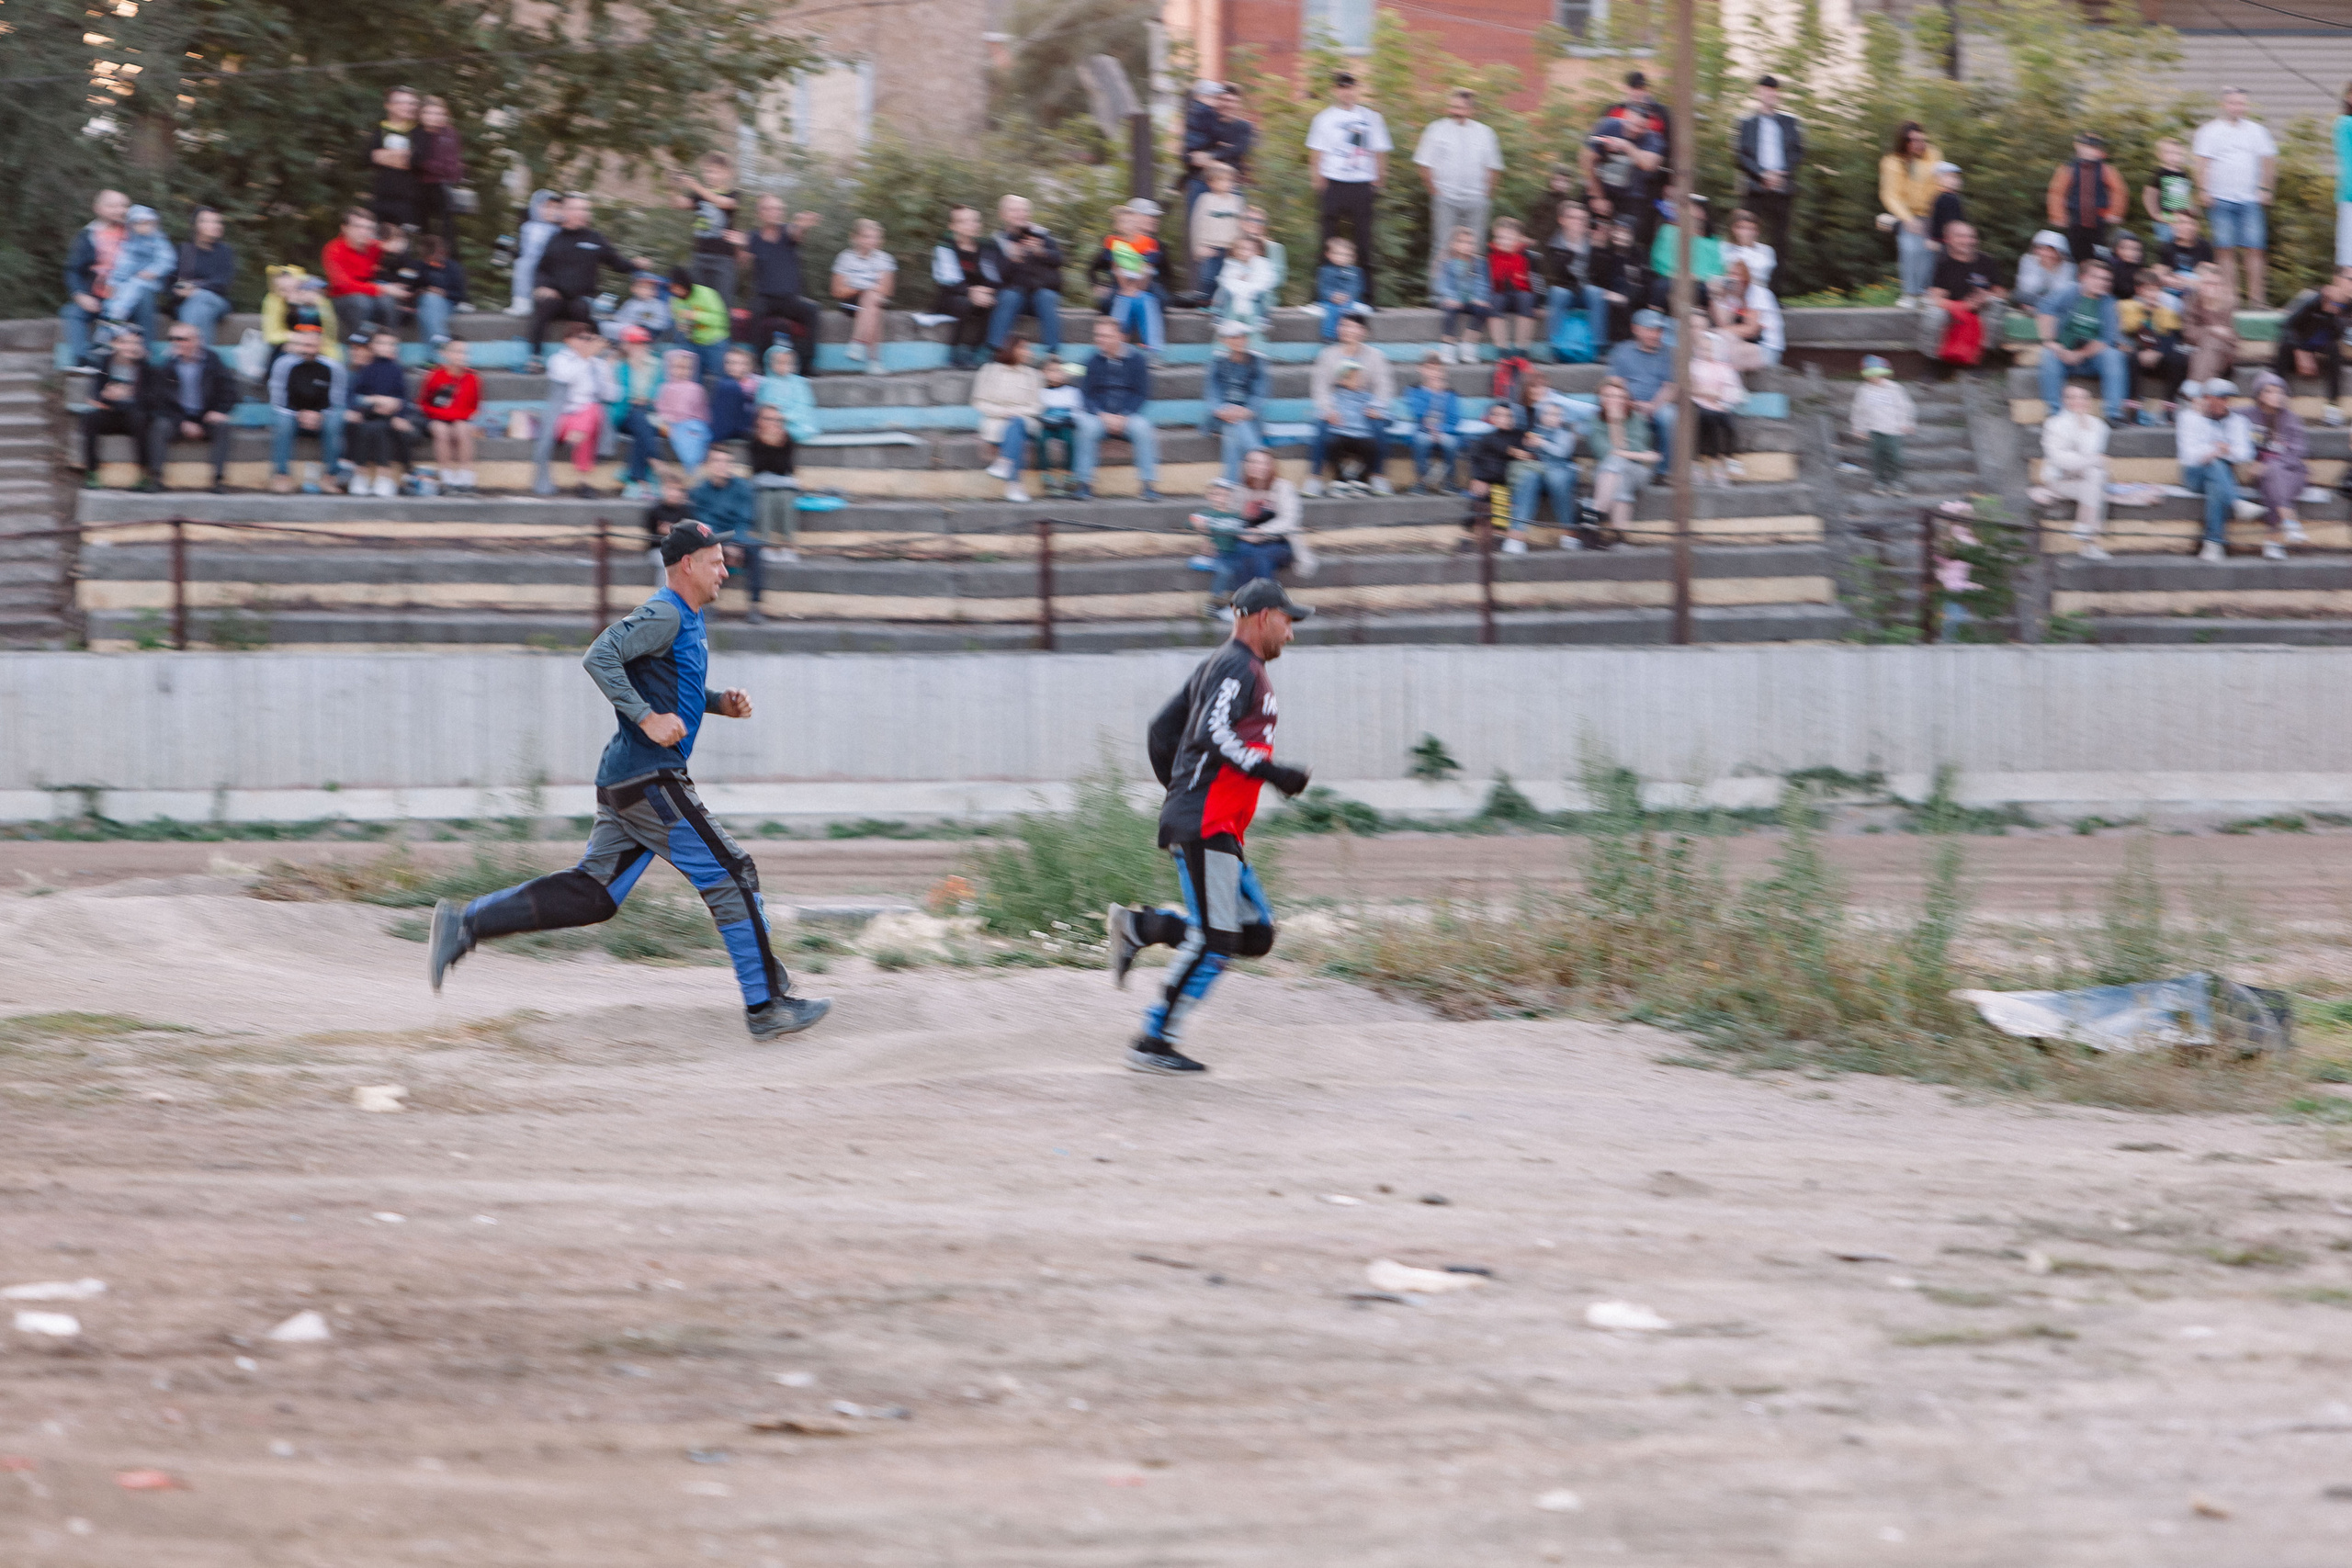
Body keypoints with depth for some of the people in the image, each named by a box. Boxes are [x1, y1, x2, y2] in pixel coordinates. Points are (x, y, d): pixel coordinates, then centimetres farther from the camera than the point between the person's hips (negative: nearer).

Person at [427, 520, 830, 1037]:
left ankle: (465, 923, 7)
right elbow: (600, 657, -23)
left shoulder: (690, 622, 18)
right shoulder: (664, 615, -13)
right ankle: (766, 1005, -1)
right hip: (650, 778, -10)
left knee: (592, 894, 8)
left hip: (623, 782, 10)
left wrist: (721, 703, 14)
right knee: (731, 876, -5)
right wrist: (647, 718, -26)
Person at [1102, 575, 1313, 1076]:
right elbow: (1212, 734, -22)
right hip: (1206, 826, -10)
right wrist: (1271, 773, -22)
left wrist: (1180, 792, 30)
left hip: (1222, 832, 10)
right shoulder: (1238, 667, -8)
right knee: (1213, 940, -12)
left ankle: (1138, 926, 8)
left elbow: (1160, 733, 24)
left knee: (1256, 935, 4)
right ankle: (1154, 1044, -8)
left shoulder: (1216, 667, 22)